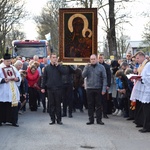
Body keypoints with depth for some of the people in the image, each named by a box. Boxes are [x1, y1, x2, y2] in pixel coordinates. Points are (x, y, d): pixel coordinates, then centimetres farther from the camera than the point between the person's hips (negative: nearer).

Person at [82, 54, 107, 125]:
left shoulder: (101, 67, 0)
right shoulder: (87, 67, 7)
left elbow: (104, 78, -2)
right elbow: (83, 75, -5)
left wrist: (104, 89, -9)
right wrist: (87, 67, -15)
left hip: (98, 89, -2)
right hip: (89, 88, 2)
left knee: (98, 105, 3)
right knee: (90, 105, 5)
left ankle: (99, 119, 10)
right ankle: (91, 120, 12)